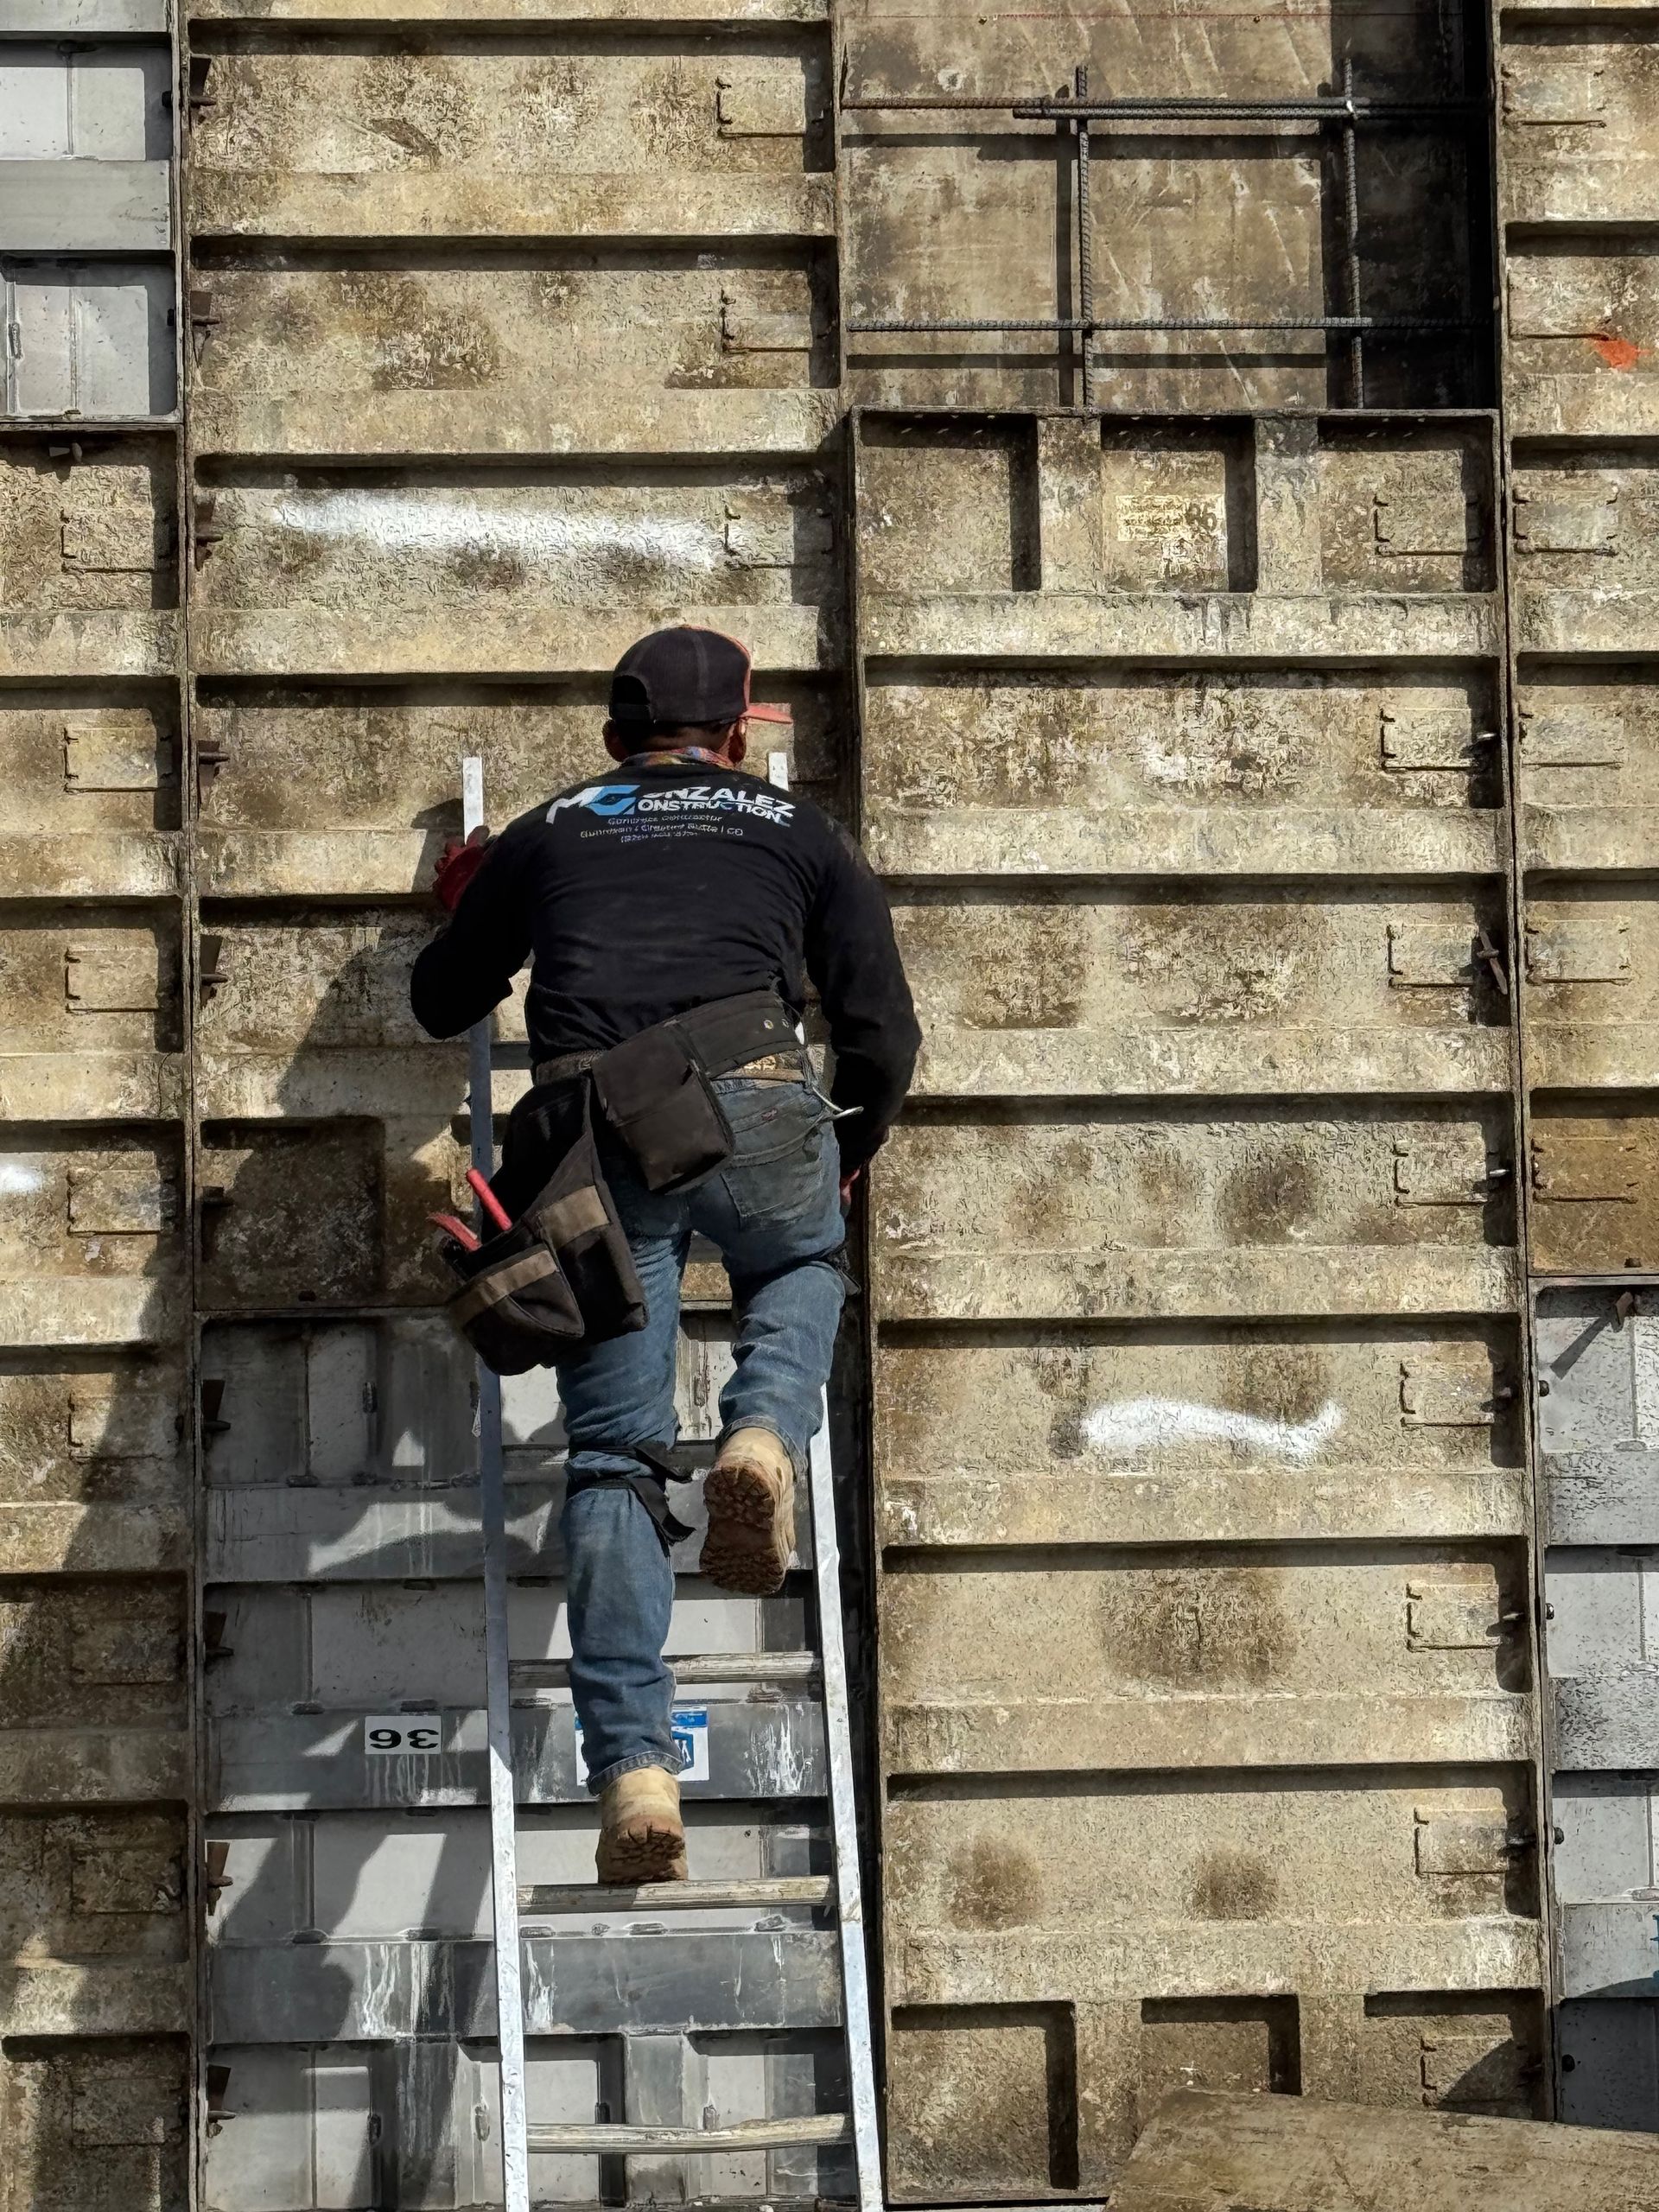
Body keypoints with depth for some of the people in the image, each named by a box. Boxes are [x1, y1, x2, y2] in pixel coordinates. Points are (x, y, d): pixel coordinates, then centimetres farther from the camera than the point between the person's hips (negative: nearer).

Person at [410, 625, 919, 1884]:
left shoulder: (547, 837, 26)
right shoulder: (797, 831, 23)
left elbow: (443, 1003, 36)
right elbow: (885, 1035, 19)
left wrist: (477, 910, 57)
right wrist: (849, 1157, 38)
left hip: (590, 1126, 1)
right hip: (752, 1111, 0)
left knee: (612, 1461, 6)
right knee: (804, 1269, 33)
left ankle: (633, 1771, -5)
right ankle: (766, 1436, 0)